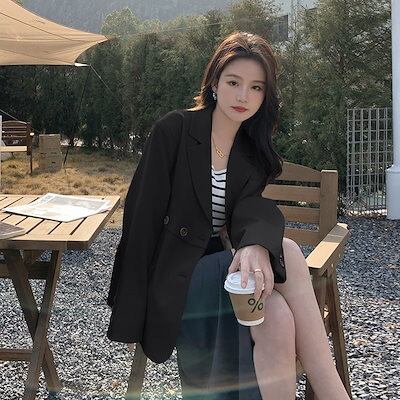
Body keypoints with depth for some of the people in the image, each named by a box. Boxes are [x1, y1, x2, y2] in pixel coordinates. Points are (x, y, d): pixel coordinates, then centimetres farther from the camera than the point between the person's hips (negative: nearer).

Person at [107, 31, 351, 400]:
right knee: (288, 255, -27)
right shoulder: (175, 130, -9)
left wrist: (257, 245, -37)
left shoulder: (255, 151, 7)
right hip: (175, 271, -4)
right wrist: (132, 314, -13)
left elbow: (250, 210, -11)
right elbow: (142, 215, -11)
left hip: (221, 261, 5)